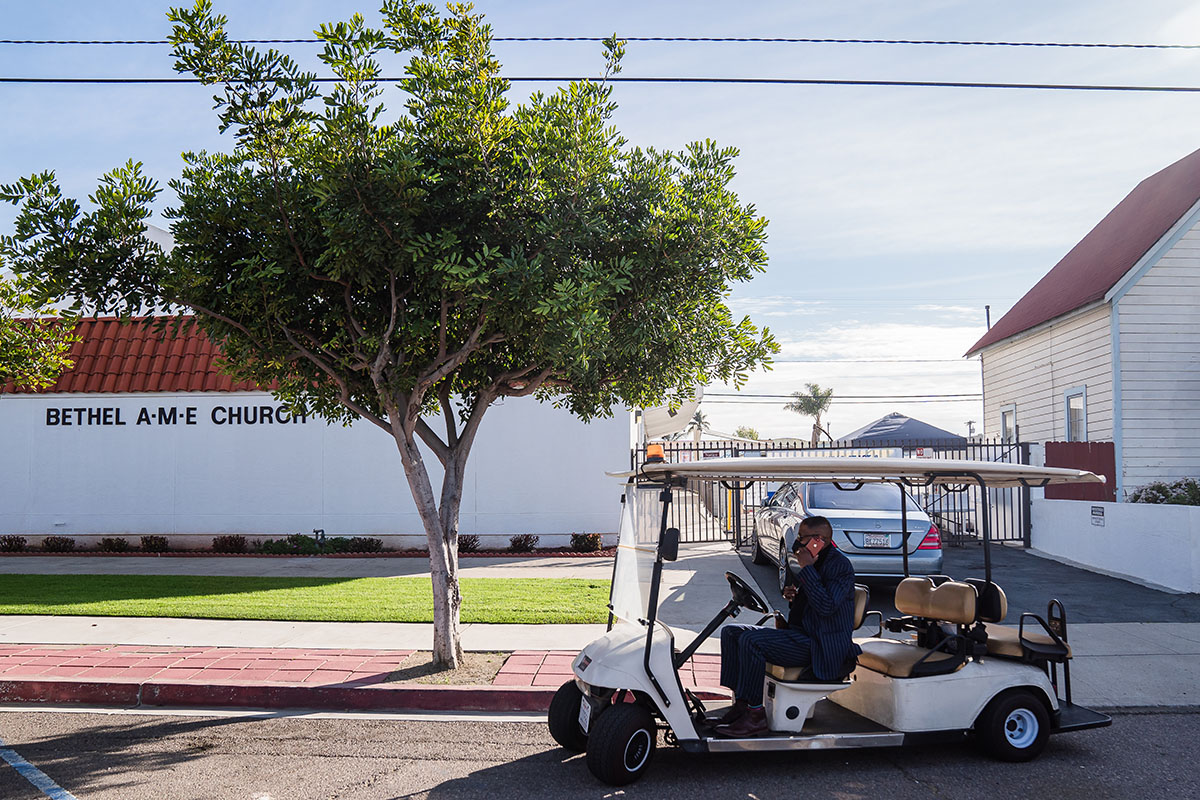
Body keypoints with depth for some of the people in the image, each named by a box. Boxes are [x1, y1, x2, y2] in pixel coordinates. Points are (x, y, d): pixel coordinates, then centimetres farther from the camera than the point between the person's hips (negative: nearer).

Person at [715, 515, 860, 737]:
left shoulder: (840, 565, -13)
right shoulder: (814, 562, 15)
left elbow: (826, 606, -27)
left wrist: (807, 568, -23)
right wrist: (790, 592, 6)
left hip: (820, 648, -10)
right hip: (798, 633, 10)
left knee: (750, 641, -27)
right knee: (730, 633, 3)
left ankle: (756, 715, -17)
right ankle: (740, 703, 0)